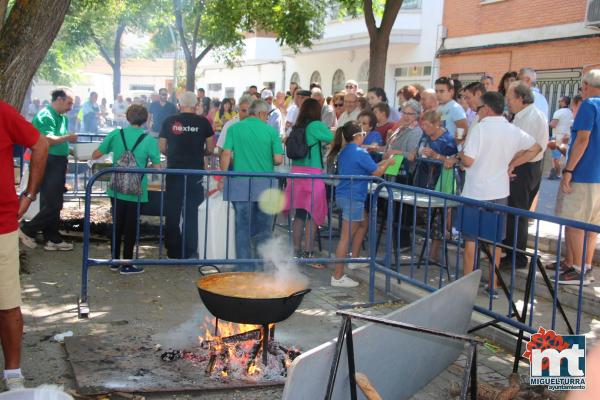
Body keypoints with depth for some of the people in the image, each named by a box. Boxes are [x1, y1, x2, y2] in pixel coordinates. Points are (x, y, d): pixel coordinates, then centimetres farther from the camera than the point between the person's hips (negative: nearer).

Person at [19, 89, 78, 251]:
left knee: (54, 204, 12)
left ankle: (52, 239, 17)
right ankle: (27, 230, 5)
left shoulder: (62, 117, 15)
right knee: (52, 205, -9)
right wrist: (67, 137, -19)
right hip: (49, 164, -10)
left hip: (58, 164, 10)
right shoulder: (46, 116, -13)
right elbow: (48, 140, -24)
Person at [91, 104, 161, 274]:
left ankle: (115, 261, 22)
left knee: (117, 224, 15)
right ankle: (127, 264, 13)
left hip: (116, 189, 3)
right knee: (131, 227, 7)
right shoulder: (149, 140, -9)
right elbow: (157, 167, -7)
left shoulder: (116, 134, -3)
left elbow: (95, 155, 3)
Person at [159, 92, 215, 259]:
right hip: (195, 172, 0)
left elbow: (162, 148, 4)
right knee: (191, 213, 9)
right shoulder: (203, 122, -1)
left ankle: (174, 252, 13)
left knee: (173, 213, 10)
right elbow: (210, 149, 2)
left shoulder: (169, 121, 1)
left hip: (174, 172, 0)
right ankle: (189, 252, 12)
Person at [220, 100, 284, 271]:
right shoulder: (270, 130, 0)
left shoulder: (234, 128, 3)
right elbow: (278, 159, -3)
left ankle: (245, 267, 8)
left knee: (243, 227, 6)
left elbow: (226, 154, -3)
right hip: (264, 185, 0)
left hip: (241, 184, 0)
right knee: (263, 228, 9)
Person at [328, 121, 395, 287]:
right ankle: (337, 277, -2)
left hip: (342, 195, 9)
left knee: (364, 224, 27)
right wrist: (388, 163, 8)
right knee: (346, 237, -5)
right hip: (353, 198, -9)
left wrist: (381, 163, 19)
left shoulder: (343, 152, 10)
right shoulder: (360, 153, -16)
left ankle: (353, 259, 30)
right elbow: (376, 173, -9)